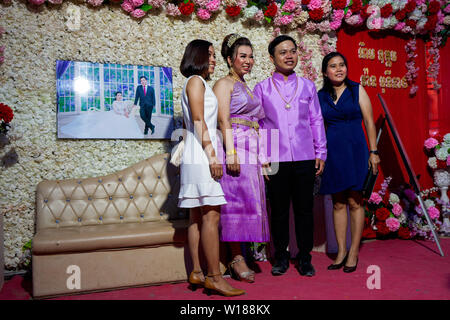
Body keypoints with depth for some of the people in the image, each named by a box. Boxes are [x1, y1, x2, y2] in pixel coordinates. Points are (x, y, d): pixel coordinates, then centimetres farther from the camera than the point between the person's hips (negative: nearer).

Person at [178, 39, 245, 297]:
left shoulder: (199, 83, 25)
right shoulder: (196, 81, -3)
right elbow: (199, 121, -13)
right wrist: (212, 155, -18)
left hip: (198, 159, 10)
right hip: (201, 157, -10)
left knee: (198, 217, 7)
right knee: (211, 216, -11)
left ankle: (197, 273, 12)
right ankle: (215, 277, -8)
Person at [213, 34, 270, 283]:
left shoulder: (246, 87, 24)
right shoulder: (224, 84, 0)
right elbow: (224, 121, -11)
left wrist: (260, 154, 18)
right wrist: (231, 152, -20)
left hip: (252, 151, 8)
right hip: (235, 149, -8)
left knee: (247, 203, 6)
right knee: (237, 201, -7)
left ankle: (238, 256, 14)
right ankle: (237, 259, 0)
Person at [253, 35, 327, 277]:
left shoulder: (307, 86, 11)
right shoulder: (262, 88, 5)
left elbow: (316, 120, 13)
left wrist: (321, 153, 8)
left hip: (304, 158, 1)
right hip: (275, 159, -1)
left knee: (304, 209, 7)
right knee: (279, 210, 7)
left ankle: (304, 257, 21)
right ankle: (281, 257, 22)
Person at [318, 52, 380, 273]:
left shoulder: (357, 90, 4)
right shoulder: (321, 96, 9)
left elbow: (369, 121, 2)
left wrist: (373, 151, -4)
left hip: (354, 149, -2)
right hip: (332, 151, 2)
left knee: (354, 202, 0)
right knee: (338, 204, 6)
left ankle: (353, 253, 10)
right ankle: (341, 252, 15)